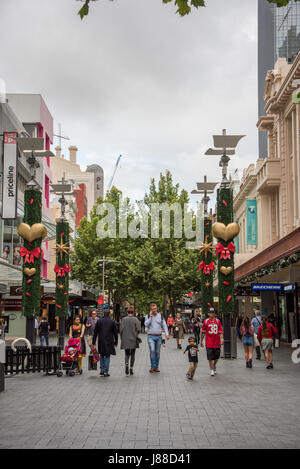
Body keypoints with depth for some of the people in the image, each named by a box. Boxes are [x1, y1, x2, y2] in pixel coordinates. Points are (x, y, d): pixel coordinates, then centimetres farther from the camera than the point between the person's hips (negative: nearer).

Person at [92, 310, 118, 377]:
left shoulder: (99, 321, -2)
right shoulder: (112, 322, -3)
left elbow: (95, 332, 0)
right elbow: (115, 333, 1)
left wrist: (94, 342, 5)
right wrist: (115, 343, 10)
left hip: (101, 341, 1)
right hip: (109, 342, -1)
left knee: (102, 355, 19)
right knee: (107, 356, 6)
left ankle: (102, 369, 11)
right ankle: (106, 372, 4)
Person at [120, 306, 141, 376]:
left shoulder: (124, 319, -2)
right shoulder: (135, 319, -6)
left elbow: (121, 329, -4)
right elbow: (138, 329, -11)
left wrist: (122, 338, 7)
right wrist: (136, 335, 9)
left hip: (125, 340, 1)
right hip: (133, 339, -1)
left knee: (127, 354, 9)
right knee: (132, 354, 12)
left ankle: (126, 364, -18)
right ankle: (131, 369, 11)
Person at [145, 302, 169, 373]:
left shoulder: (160, 316, 8)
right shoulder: (148, 316, 4)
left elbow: (164, 325, 6)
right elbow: (146, 324, -10)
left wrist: (167, 333, -6)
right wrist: (150, 316, -13)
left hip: (158, 336, 2)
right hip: (151, 336, -2)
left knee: (157, 352, 6)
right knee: (152, 350, -19)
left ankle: (156, 367, 17)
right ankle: (152, 366, -12)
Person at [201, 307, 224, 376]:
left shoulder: (218, 321, 4)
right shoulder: (206, 321, 1)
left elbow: (220, 331, 1)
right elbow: (203, 332, 7)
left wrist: (221, 338, -13)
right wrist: (201, 341, 9)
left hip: (217, 342, 2)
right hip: (209, 343, -2)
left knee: (217, 356, 12)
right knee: (210, 357, -3)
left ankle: (214, 365, 40)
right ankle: (212, 370, 7)